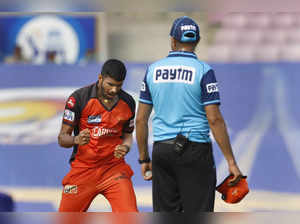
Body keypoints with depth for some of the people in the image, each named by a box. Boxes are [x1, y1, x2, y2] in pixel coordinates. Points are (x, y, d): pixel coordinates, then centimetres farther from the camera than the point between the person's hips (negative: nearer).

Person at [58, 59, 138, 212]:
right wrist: (76, 140, -30)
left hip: (114, 169, 2)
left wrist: (125, 147, -7)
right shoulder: (78, 99, -11)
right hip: (83, 169, -1)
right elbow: (62, 138, -7)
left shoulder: (127, 102, 1)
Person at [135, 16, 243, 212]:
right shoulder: (203, 71, -6)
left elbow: (141, 119, 8)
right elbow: (214, 119, -11)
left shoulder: (153, 69, 6)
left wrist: (144, 158, 17)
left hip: (161, 150, 4)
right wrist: (231, 161, -9)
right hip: (195, 151, -4)